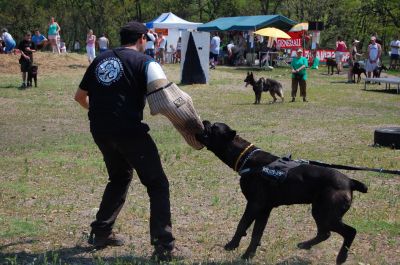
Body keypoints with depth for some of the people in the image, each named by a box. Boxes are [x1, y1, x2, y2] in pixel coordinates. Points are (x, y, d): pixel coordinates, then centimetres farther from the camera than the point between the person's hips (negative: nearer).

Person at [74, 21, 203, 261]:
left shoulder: (101, 60, 17)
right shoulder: (144, 61, -1)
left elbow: (80, 96, 24)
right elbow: (166, 97, -15)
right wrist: (190, 122, -6)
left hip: (99, 131, 6)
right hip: (128, 130, -6)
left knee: (120, 178, 28)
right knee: (157, 184, 2)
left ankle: (101, 233, 31)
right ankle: (164, 246, -6)